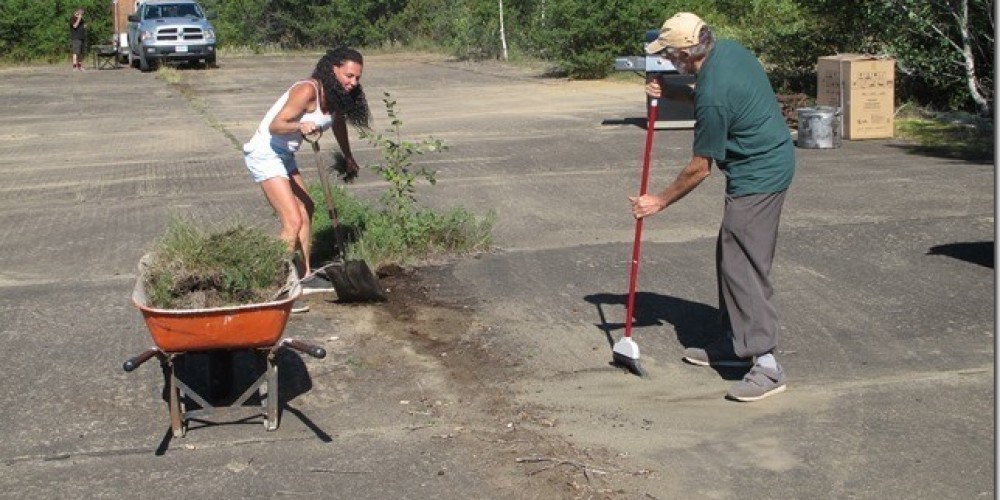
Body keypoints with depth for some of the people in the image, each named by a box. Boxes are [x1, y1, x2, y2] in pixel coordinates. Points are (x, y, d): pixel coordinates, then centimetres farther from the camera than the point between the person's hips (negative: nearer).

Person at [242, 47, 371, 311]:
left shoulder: (337, 96, 2)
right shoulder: (308, 91, -24)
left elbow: (339, 123, 23)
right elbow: (275, 125, -30)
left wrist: (348, 158, 33)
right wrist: (300, 126, -49)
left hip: (284, 154, 10)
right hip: (264, 153, -10)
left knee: (306, 209, 20)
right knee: (293, 222, -17)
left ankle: (306, 277, 34)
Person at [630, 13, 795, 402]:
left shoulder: (713, 95, -26)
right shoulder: (728, 49, 0)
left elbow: (700, 168, -16)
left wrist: (660, 201, -3)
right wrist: (675, 92, 6)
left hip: (758, 177, -10)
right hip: (771, 162, 10)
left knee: (744, 266, -10)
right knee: (729, 257, 16)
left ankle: (767, 365, -11)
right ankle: (735, 344, 24)